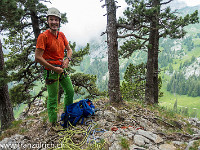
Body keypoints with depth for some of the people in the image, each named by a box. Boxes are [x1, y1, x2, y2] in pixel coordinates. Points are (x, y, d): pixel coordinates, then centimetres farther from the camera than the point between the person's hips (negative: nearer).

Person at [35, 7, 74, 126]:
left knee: (70, 92, 15)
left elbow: (69, 49, 17)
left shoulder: (61, 35, 6)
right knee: (53, 98, 1)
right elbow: (37, 58, -17)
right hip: (51, 71, -7)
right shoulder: (43, 36, -14)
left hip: (62, 69, 7)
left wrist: (67, 60, -4)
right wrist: (54, 68, -16)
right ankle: (54, 124, 17)